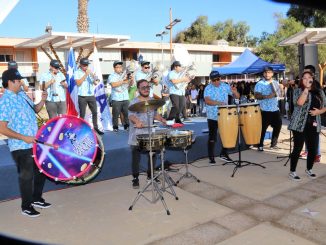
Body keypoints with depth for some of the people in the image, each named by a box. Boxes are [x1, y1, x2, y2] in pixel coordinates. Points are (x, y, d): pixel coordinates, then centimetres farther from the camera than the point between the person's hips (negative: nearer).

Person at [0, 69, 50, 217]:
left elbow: (34, 110, 20)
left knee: (41, 170, 18)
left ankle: (37, 199, 36)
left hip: (35, 142, 8)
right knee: (27, 176, 4)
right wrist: (24, 137, -24)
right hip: (20, 147, -8)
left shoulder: (22, 95, 6)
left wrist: (42, 101, 0)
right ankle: (26, 207, 24)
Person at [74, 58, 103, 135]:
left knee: (95, 112, 3)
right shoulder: (77, 73, 0)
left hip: (91, 95, 4)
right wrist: (85, 74, -16)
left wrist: (93, 76, -12)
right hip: (82, 96, -4)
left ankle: (96, 128, 12)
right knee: (82, 114, 0)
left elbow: (95, 83, 9)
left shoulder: (90, 72, 13)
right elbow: (78, 83, -13)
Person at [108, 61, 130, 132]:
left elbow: (129, 85, 15)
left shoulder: (125, 75, 15)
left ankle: (127, 126, 15)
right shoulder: (112, 76, 2)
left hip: (125, 98, 4)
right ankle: (115, 127, 11)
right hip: (116, 99, -4)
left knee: (127, 113, 3)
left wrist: (131, 80, -6)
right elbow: (113, 84, -15)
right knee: (116, 114, 0)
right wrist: (123, 81, -14)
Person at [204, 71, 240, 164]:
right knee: (212, 138, 1)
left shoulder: (225, 86, 2)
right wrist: (218, 103, -37)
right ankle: (211, 157, 13)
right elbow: (207, 101, -23)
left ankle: (223, 154, 30)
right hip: (212, 117, -4)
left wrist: (234, 92, -21)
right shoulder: (208, 88, -8)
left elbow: (237, 96, 2)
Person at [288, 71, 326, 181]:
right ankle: (292, 172, 10)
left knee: (313, 149, 8)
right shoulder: (298, 91, -2)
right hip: (300, 124, -4)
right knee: (298, 148, -2)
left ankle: (309, 169, 30)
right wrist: (306, 89, -19)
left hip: (314, 125, 4)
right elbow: (299, 103, -21)